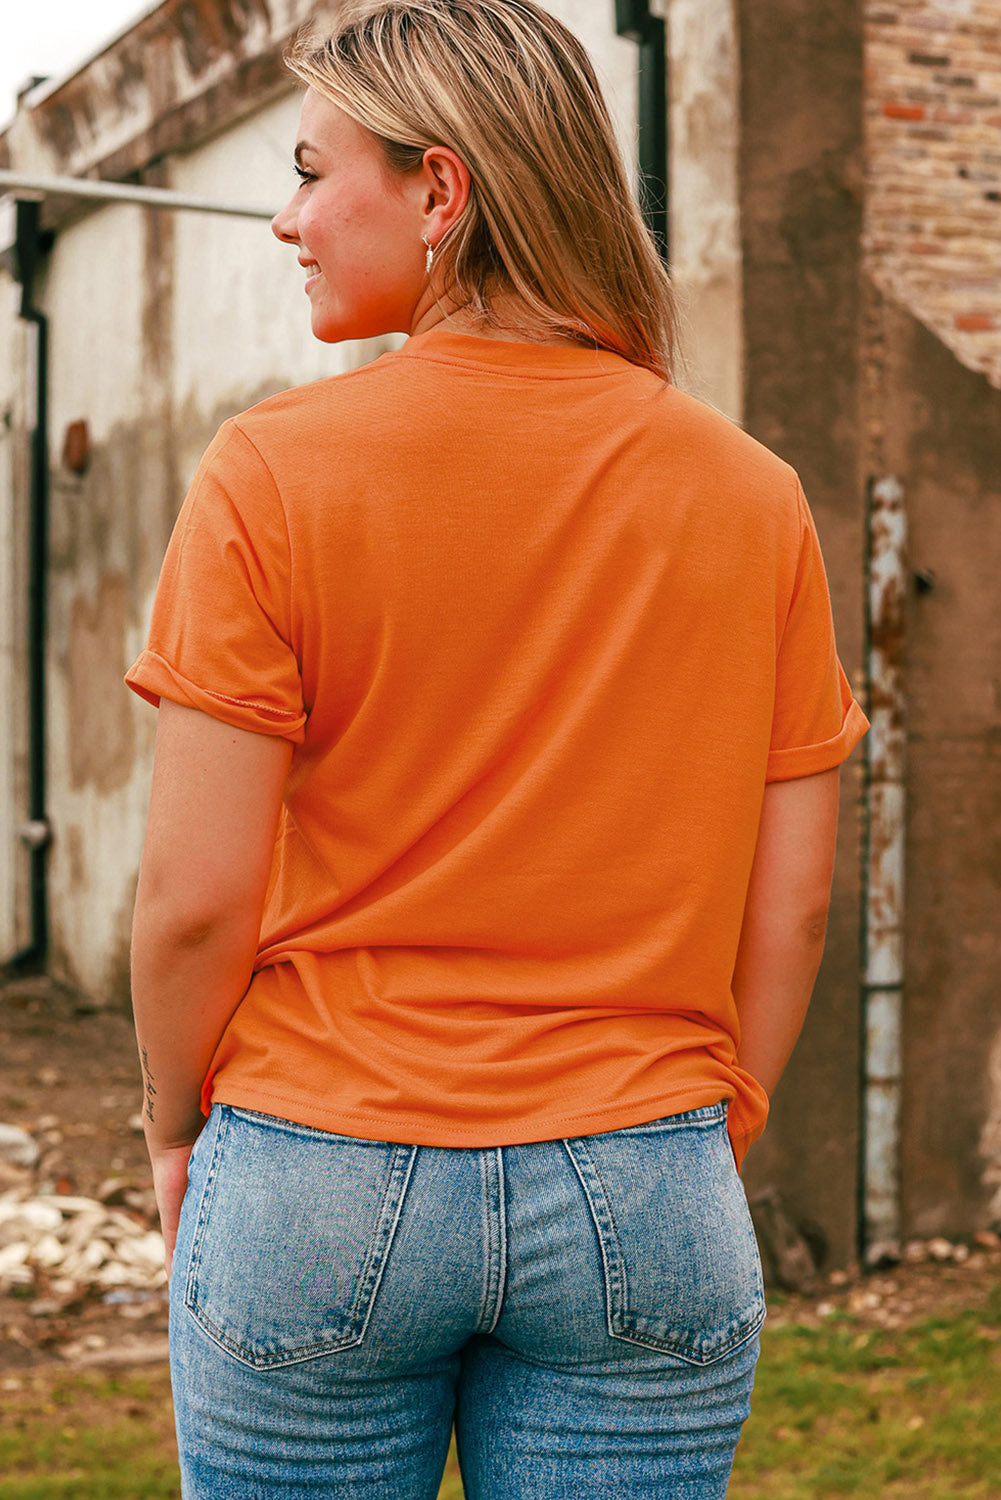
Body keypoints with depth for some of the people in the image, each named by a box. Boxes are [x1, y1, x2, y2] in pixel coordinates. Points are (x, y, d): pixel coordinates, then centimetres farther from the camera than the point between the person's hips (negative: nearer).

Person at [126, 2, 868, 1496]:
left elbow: (195, 896, -10)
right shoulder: (751, 493, -1)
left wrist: (178, 1129, 7)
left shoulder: (274, 472, -10)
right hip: (644, 1198, 2)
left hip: (322, 1187, -2)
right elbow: (792, 903, 1)